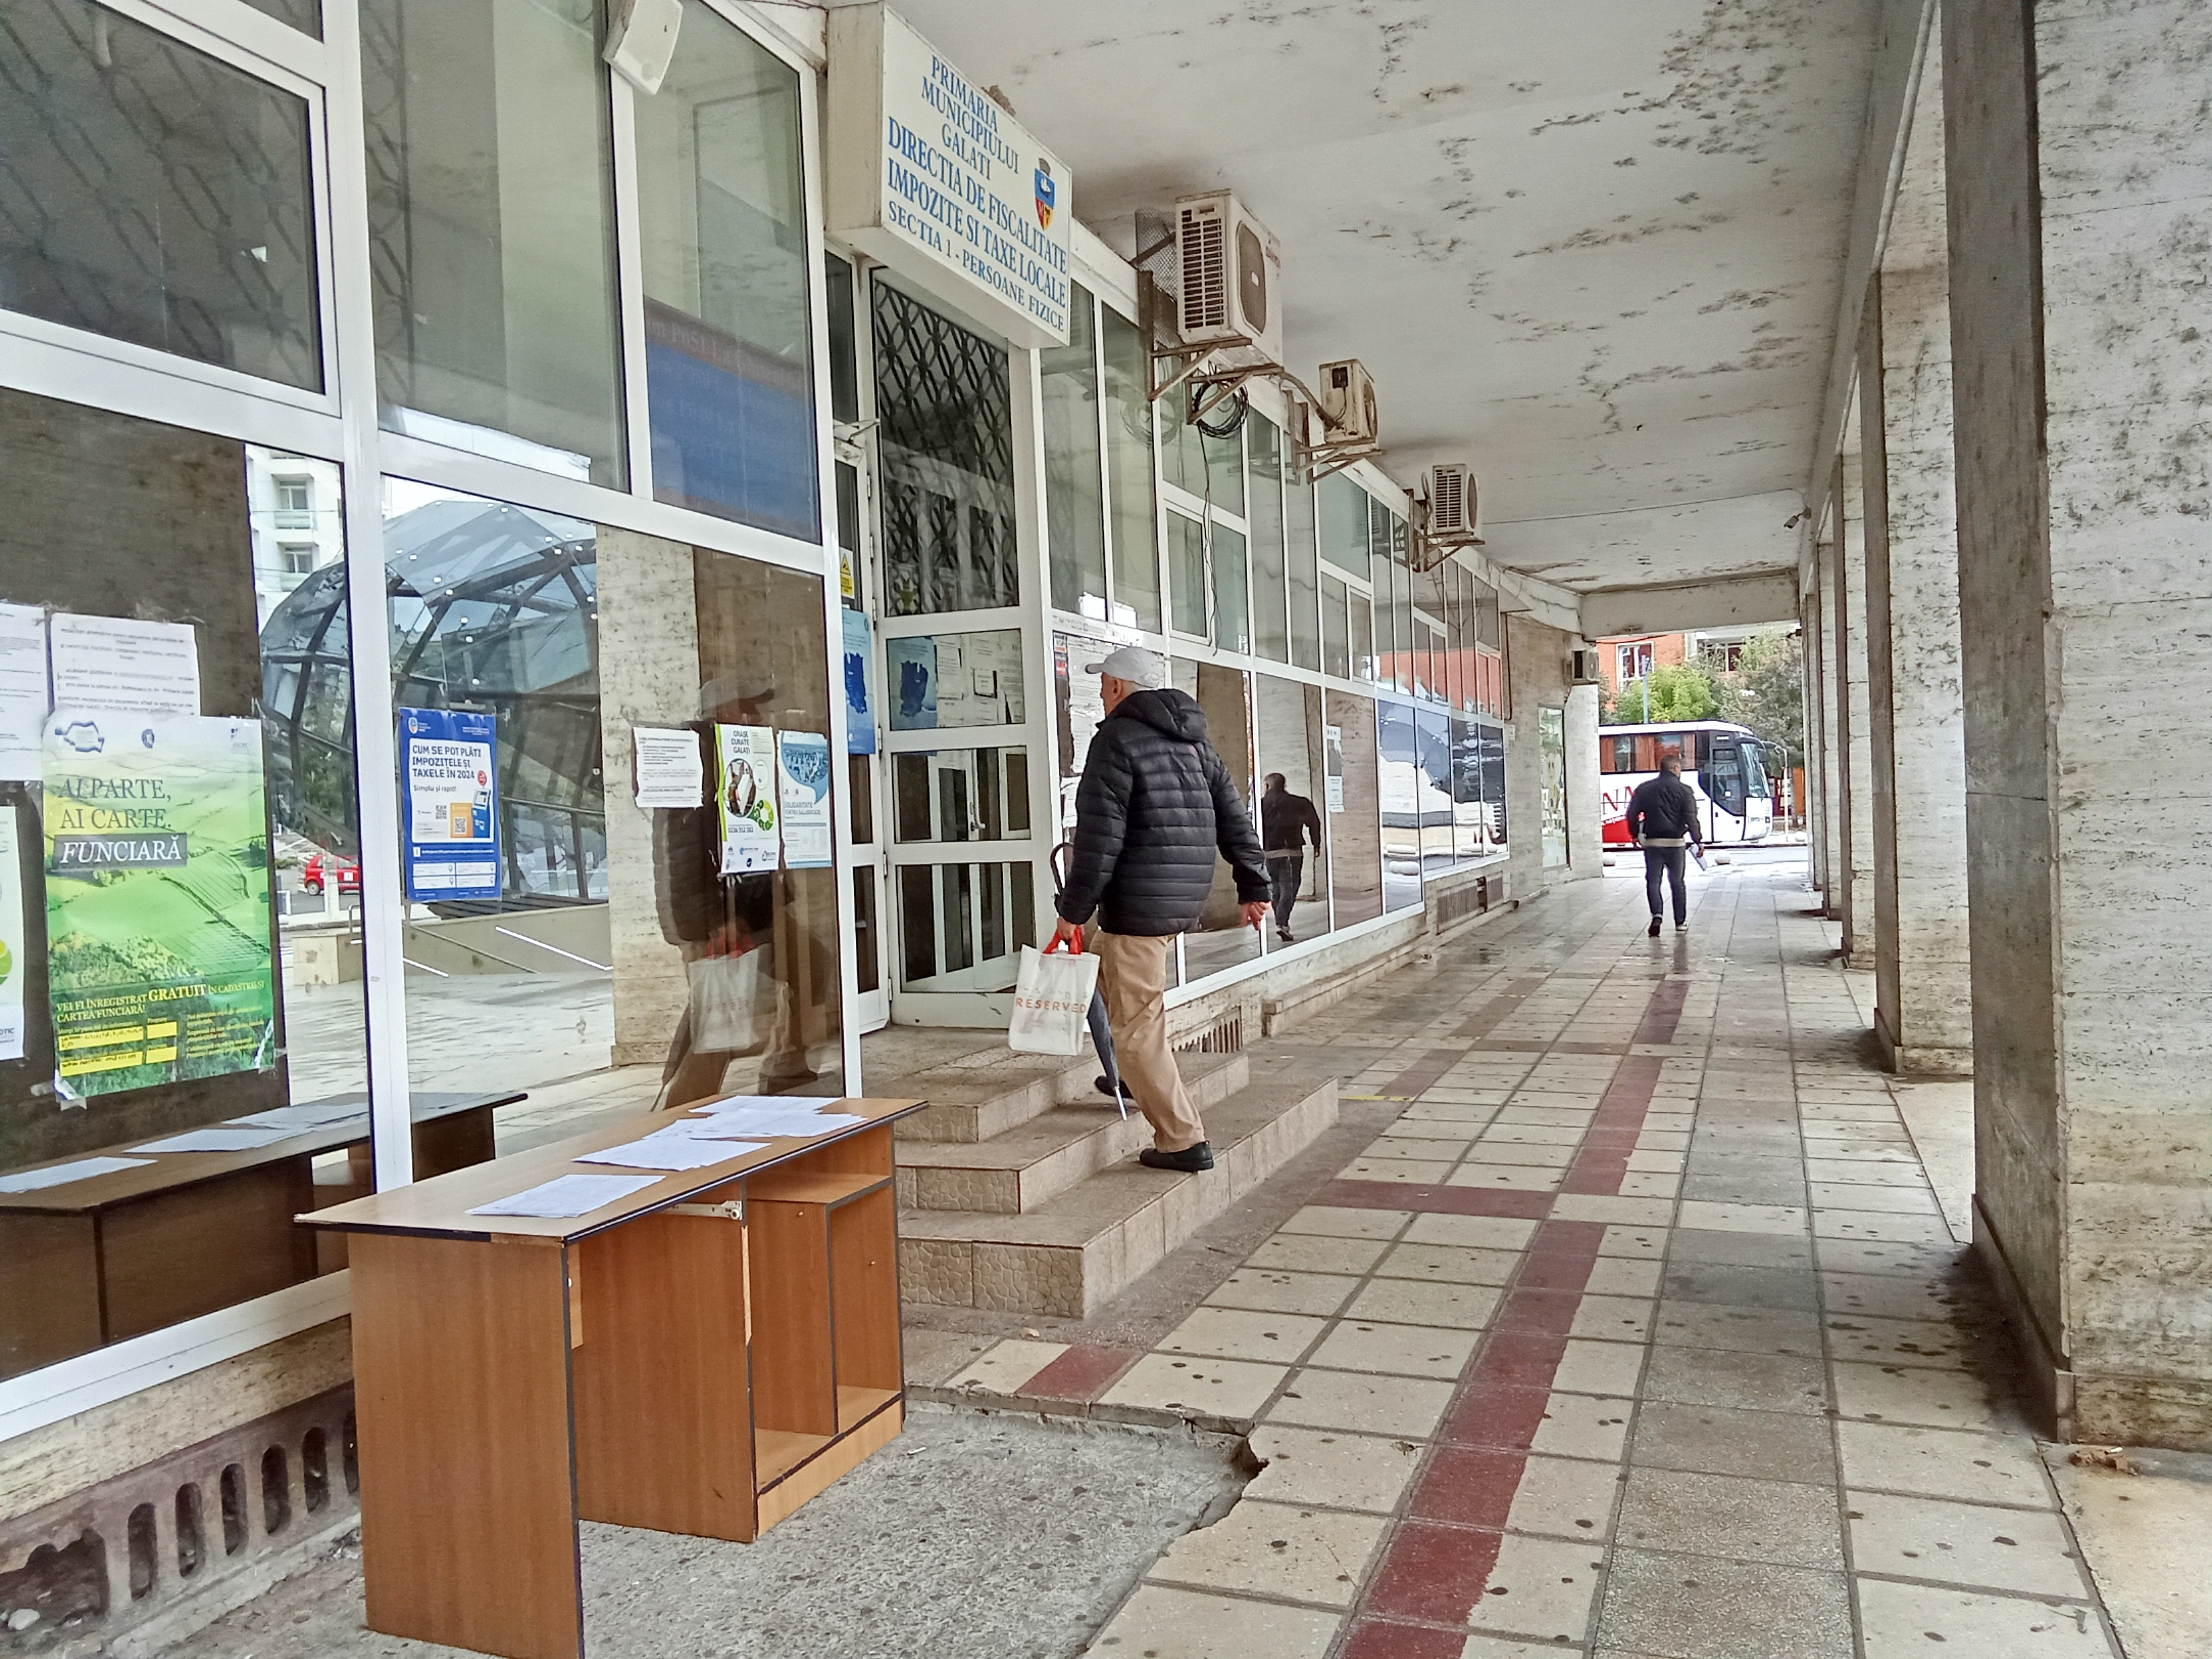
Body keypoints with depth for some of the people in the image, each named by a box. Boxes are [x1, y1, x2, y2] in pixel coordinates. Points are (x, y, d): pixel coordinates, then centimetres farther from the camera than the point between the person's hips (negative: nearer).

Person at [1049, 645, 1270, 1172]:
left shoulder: (1117, 739, -10)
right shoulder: (1193, 741, 16)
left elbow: (1099, 837, -16)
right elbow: (1234, 818, 16)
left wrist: (1073, 909, -11)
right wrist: (1253, 886, 19)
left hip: (1137, 905, -9)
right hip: (1186, 900, 9)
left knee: (1137, 1026, -1)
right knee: (1109, 976, 31)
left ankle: (1182, 1140, 0)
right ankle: (1137, 1080, 35)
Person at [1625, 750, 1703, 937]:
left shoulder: (1644, 788, 4)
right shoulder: (1684, 790, -5)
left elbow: (1632, 815, 6)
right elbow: (1691, 818, -10)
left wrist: (1635, 835, 18)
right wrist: (1698, 841, -3)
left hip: (1651, 842, 1)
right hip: (1675, 842, -1)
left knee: (1653, 881, 4)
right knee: (1677, 882, 11)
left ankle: (1656, 915, -18)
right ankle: (1680, 921, 17)